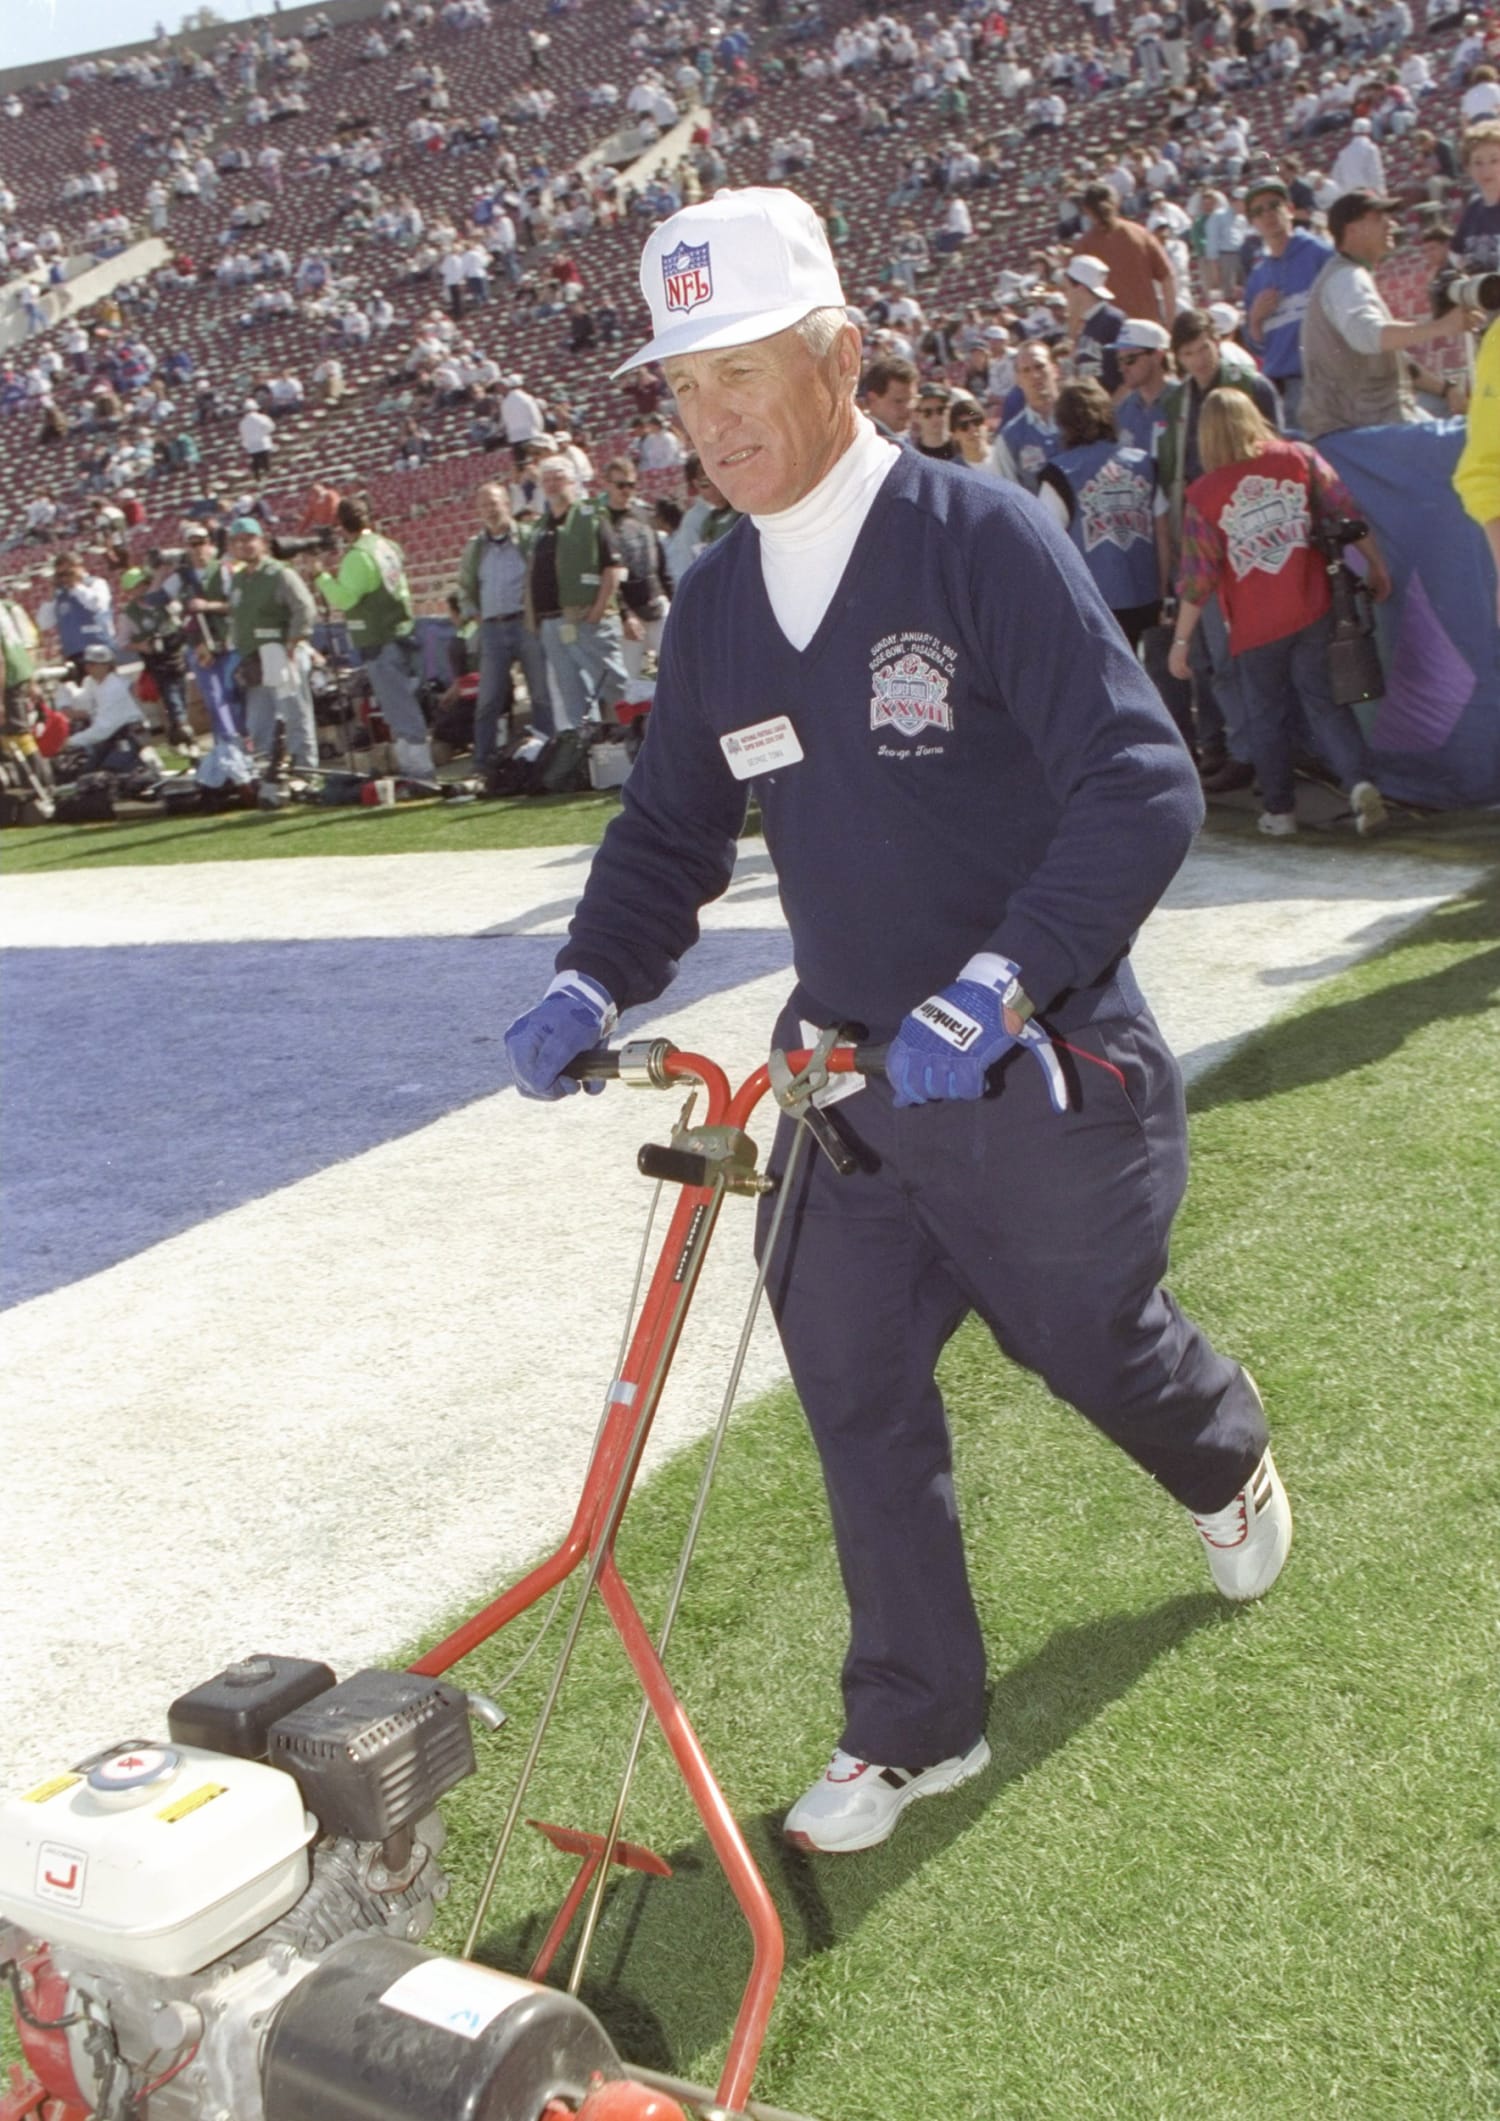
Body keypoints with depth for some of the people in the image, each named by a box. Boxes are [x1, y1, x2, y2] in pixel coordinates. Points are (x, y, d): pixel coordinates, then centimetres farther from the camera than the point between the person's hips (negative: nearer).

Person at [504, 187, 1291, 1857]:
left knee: (1093, 1341, 15)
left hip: (1037, 1073, -5)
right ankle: (913, 1726, 22)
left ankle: (1229, 1468, 52)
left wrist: (999, 983, -35)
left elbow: (1141, 787, -23)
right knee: (854, 1390, 4)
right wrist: (593, 981, -7)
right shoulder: (715, 608, 4)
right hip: (848, 1076, 5)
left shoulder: (983, 541, -17)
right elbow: (671, 831, 12)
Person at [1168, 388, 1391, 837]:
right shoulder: (1298, 457, -1)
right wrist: (1376, 565, 13)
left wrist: (1181, 640, 1)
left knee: (1266, 717, 13)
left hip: (1255, 627, -1)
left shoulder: (1204, 494, -6)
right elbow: (1346, 513, 1)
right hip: (1314, 610, 2)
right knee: (1326, 704, 8)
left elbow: (1198, 576, -6)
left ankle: (1279, 810, 16)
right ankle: (1361, 782, -10)